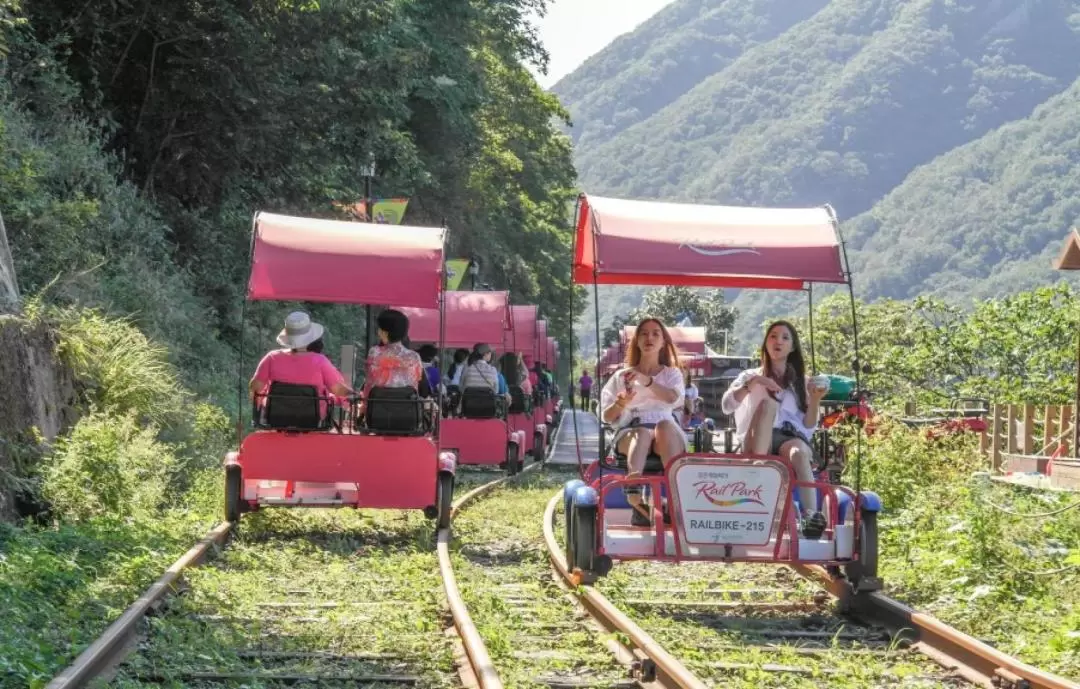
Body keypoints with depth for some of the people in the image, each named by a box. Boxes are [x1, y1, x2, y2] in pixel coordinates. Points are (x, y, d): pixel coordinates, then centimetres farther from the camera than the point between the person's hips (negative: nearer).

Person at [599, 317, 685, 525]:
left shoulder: (672, 374, 22)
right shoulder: (622, 376, 23)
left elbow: (673, 398, -4)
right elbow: (607, 417, 15)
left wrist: (645, 380, -22)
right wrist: (620, 404, -9)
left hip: (667, 437, 0)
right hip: (631, 434, 0)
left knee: (664, 425, -39)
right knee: (642, 432, -40)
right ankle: (635, 498, -73)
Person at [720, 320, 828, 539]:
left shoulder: (802, 382, 22)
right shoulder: (751, 375, 21)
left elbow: (808, 427, 11)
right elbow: (726, 406, 2)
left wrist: (815, 400, -5)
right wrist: (751, 383, -11)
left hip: (791, 437, 0)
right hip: (757, 442, 0)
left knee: (799, 452, -38)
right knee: (767, 403, -32)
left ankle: (811, 516, -59)